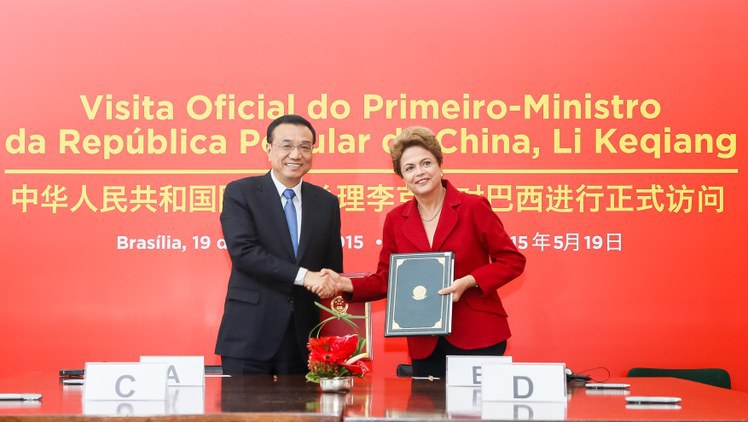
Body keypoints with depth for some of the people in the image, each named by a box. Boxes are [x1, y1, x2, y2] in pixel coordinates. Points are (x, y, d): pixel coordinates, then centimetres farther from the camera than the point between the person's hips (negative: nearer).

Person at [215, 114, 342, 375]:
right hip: (250, 334, -3)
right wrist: (303, 276, -19)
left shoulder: (327, 203, 11)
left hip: (302, 335, 3)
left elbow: (333, 265, 18)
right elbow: (242, 251, -14)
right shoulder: (240, 193, -1)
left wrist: (330, 285, -3)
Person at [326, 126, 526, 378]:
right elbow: (386, 279, 10)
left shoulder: (473, 208, -5)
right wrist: (346, 284, -7)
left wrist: (469, 281, -16)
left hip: (477, 337, -3)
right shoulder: (396, 219, 6)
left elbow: (512, 261, -2)